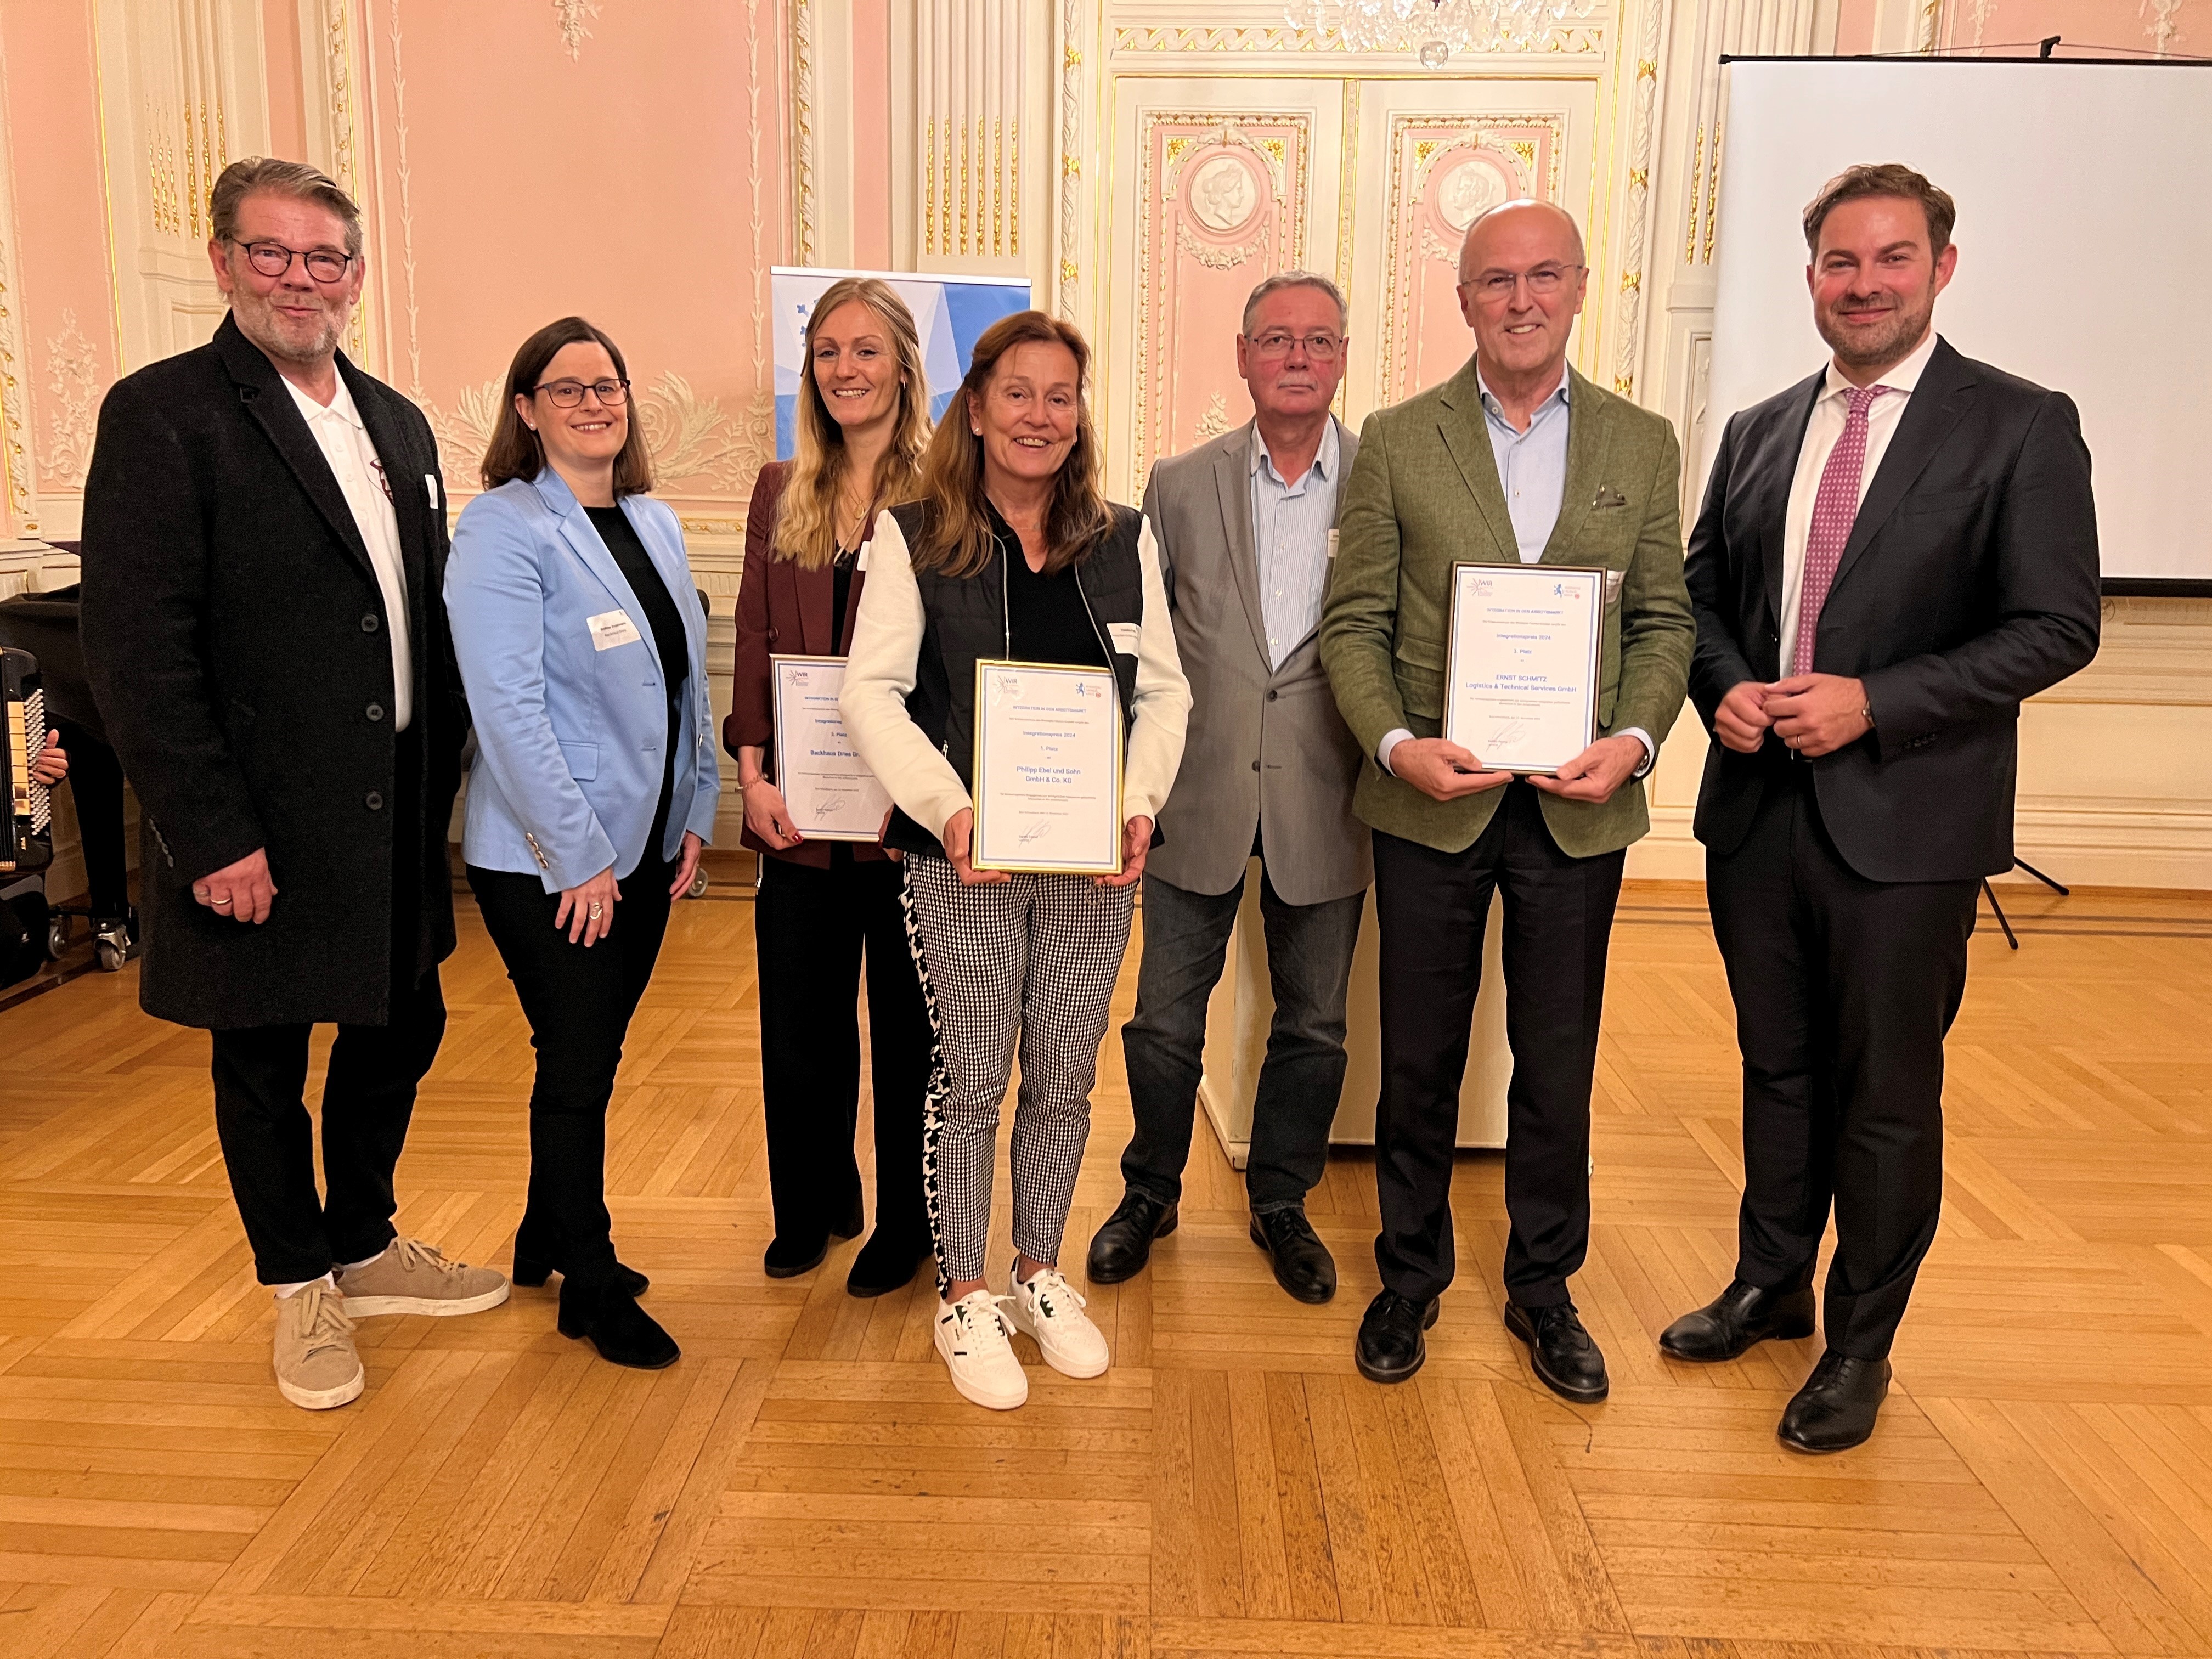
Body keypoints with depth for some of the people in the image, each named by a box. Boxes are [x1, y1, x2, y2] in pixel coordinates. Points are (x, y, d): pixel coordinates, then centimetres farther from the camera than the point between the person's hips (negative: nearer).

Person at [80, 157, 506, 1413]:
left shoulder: (398, 425, 11)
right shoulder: (162, 416, -10)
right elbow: (136, 650, -15)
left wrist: (441, 780, 6)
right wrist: (213, 835, -18)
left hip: (396, 814, 6)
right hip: (260, 827, -6)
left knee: (401, 1032, 17)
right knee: (263, 1067, 10)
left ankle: (368, 1248, 39)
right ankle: (302, 1291, 30)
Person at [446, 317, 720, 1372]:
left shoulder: (654, 524, 11)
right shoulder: (502, 530, -12)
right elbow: (509, 707, -18)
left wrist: (695, 813, 8)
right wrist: (579, 854, -19)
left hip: (646, 844, 7)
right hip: (547, 859, -7)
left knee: (594, 1052, 17)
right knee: (578, 1065, 3)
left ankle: (548, 1242, 37)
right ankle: (592, 1290, 21)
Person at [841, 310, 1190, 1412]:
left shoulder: (1123, 543, 8)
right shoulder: (914, 537, -1)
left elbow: (1163, 691, 7)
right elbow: (871, 692, -6)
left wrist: (1140, 802, -9)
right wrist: (947, 807, -19)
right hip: (965, 860, -3)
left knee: (1065, 1077, 12)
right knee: (969, 1079, 6)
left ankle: (1040, 1276, 32)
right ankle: (964, 1301, 23)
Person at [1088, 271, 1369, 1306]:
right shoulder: (1180, 485, 2)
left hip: (1323, 803, 0)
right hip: (1200, 795, 0)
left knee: (1312, 1025, 13)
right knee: (1165, 1018, 10)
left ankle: (1281, 1203, 34)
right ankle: (1150, 1193, 33)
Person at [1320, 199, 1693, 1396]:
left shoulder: (1643, 445, 7)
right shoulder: (1396, 442, 1)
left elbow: (1663, 621, 7)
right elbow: (1354, 623, -1)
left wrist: (1635, 737, -10)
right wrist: (1398, 744, -16)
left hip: (1578, 807, 1)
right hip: (1431, 802, -1)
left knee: (1558, 1068, 12)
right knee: (1419, 1061, 11)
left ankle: (1544, 1288, 31)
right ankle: (1409, 1277, 31)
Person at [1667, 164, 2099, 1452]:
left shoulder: (2021, 428, -5)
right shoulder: (1759, 431, 10)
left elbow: (2058, 626, -10)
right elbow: (1704, 590, 15)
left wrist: (1874, 702, -19)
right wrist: (1724, 686, -6)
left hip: (1907, 821, -4)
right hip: (1758, 809, 5)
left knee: (1886, 1094, 7)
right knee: (1777, 1068, 18)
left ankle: (1861, 1347, 25)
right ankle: (1770, 1287, 37)